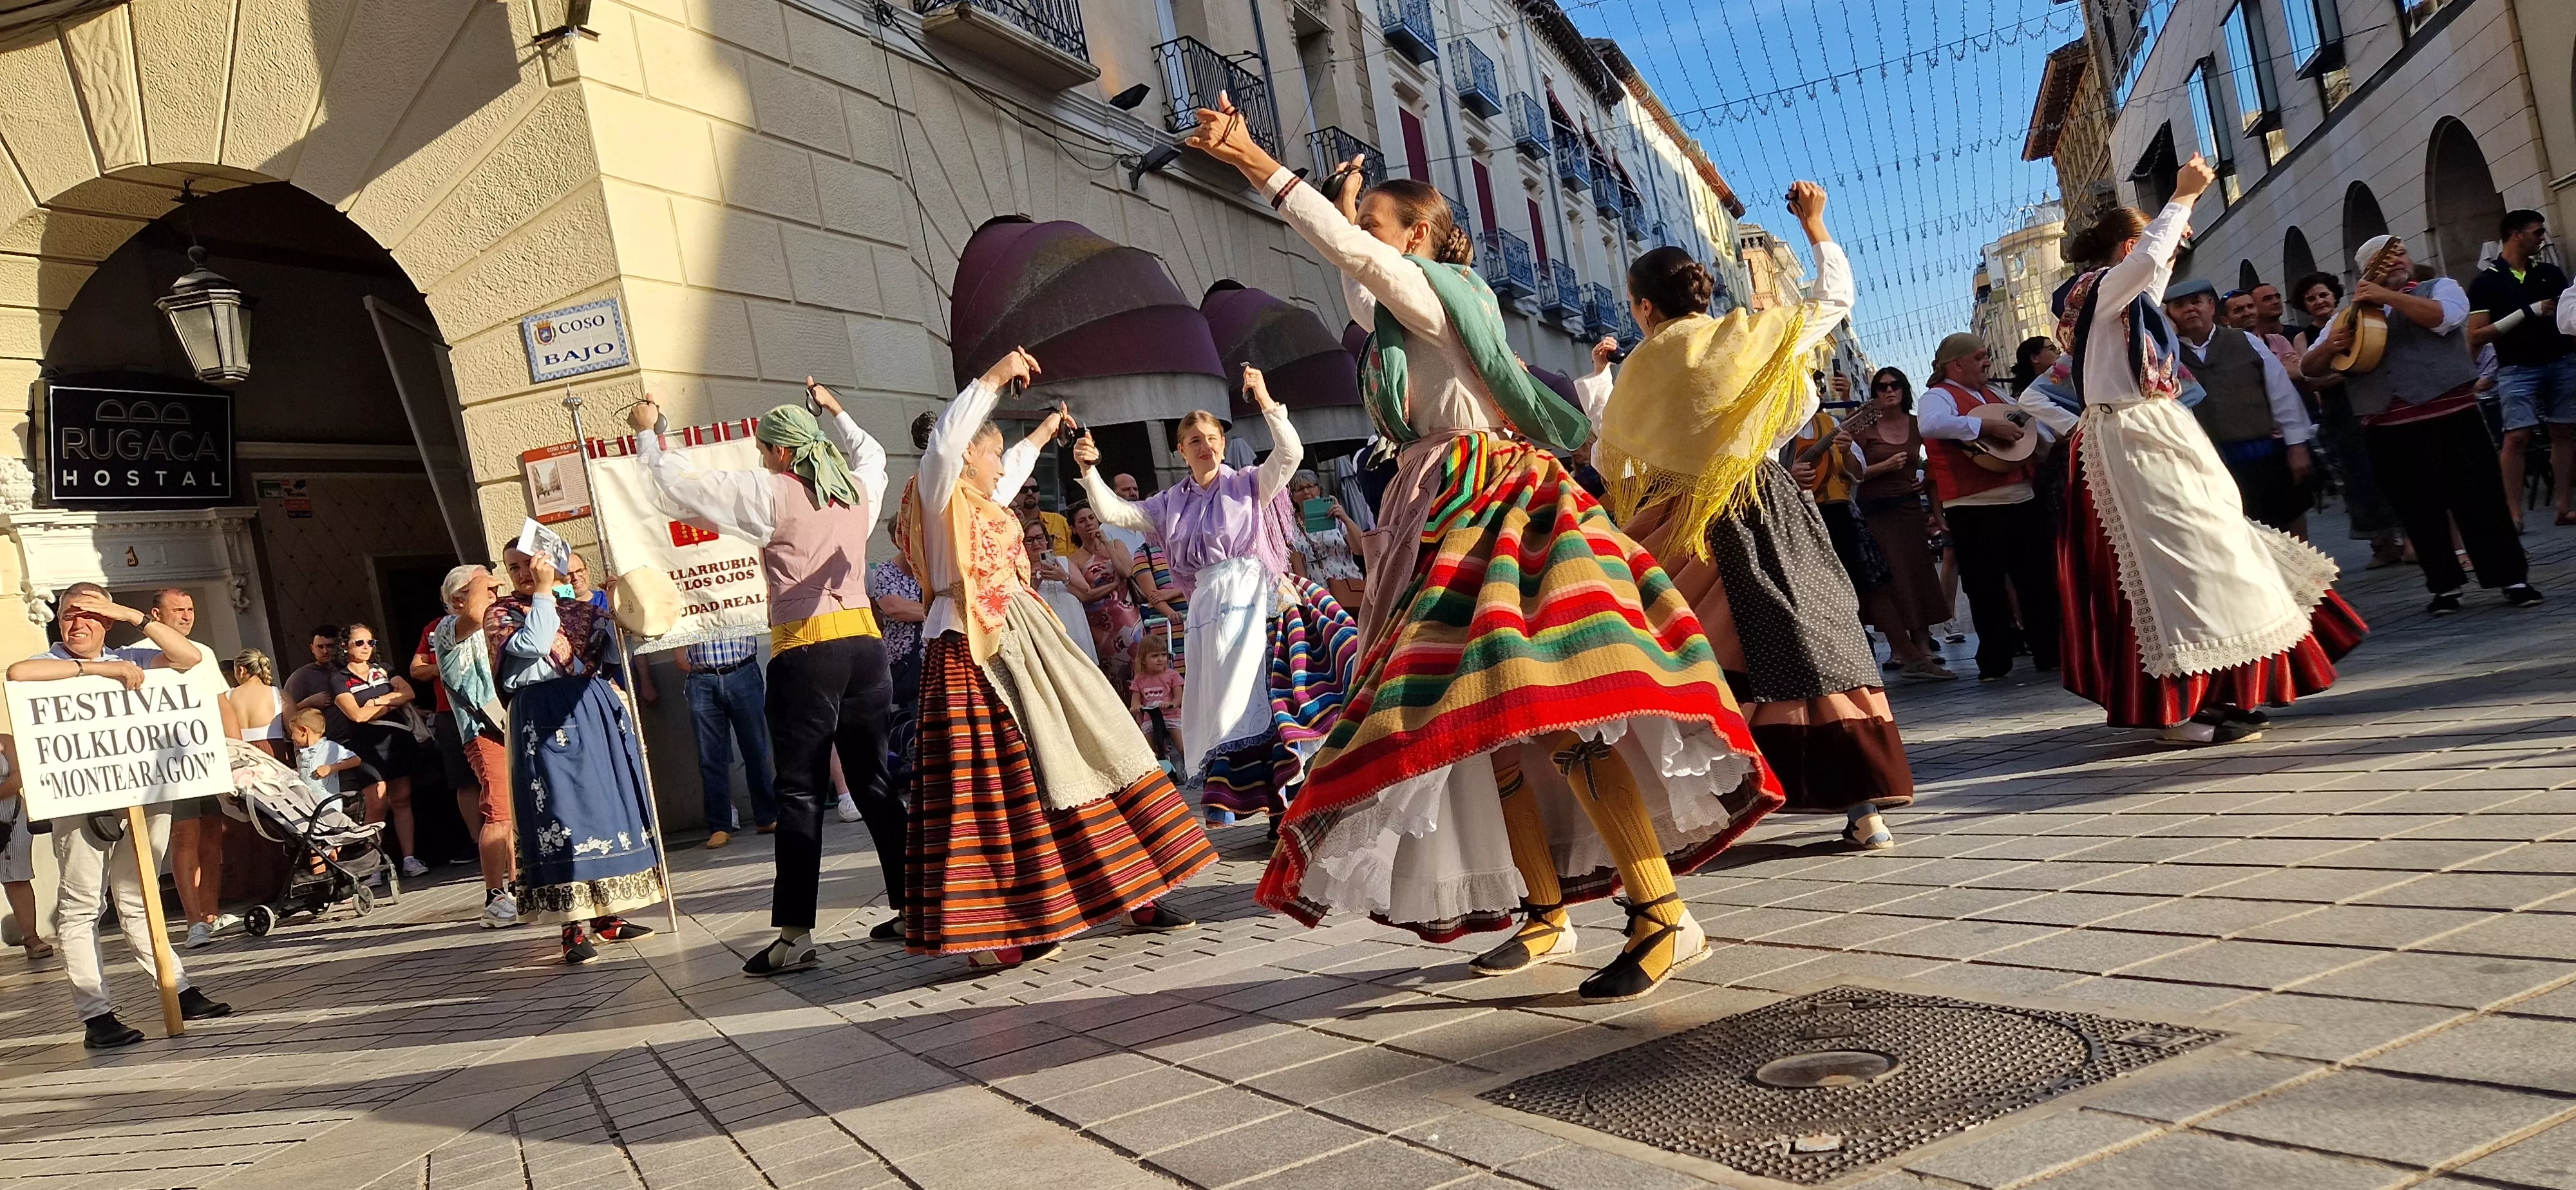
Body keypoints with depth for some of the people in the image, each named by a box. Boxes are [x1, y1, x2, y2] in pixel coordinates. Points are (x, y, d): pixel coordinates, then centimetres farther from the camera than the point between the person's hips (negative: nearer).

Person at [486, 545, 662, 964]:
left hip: (594, 710, 5)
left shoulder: (577, 607, 16)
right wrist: (542, 593, -8)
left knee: (607, 804, 6)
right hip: (545, 719, -5)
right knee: (563, 809, -9)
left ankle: (607, 915, 16)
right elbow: (533, 645, -15)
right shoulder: (500, 613, 4)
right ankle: (574, 926, -6)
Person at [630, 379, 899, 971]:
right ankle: (912, 903, 14)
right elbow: (871, 452, 37)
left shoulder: (772, 494, -4)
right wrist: (833, 411, 47)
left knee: (801, 791, -4)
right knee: (874, 779, 12)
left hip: (805, 650, -5)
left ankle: (795, 932, -5)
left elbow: (675, 486, 1)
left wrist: (648, 432, 16)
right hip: (864, 640, 6)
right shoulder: (857, 488, 12)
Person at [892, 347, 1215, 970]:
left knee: (1078, 754, 7)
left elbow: (1013, 469, 44)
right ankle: (995, 930, -8)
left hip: (1022, 642, 10)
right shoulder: (940, 494, -4)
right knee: (993, 784, -11)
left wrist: (1045, 431, 58)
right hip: (971, 649, -9)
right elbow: (944, 440, -25)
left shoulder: (980, 501, 22)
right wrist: (993, 378, -25)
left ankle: (1131, 893, 13)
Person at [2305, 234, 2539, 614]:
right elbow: (2309, 368, 13)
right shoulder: (2351, 316, 15)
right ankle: (2444, 586, 17)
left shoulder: (2440, 287, 10)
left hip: (2450, 416, -2)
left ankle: (2513, 578, 7)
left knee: (2480, 498, -2)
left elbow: (2444, 316, -14)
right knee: (2419, 512, 7)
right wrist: (2329, 346, -8)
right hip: (2386, 430, 3)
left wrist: (2386, 296, -16)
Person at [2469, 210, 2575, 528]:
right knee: (2517, 436, -12)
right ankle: (2514, 513, -10)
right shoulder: (2485, 282, -2)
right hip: (2518, 369, -4)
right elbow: (2476, 337, -8)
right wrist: (2528, 313, -14)